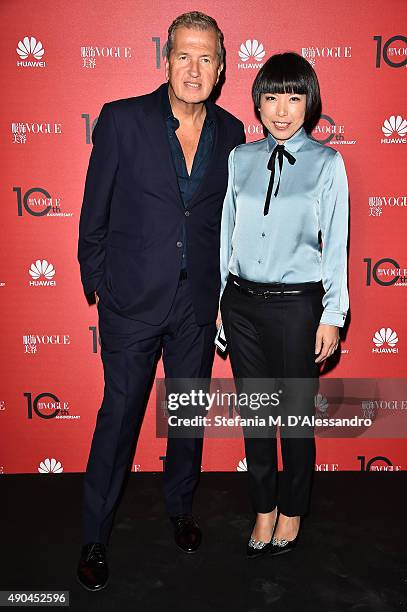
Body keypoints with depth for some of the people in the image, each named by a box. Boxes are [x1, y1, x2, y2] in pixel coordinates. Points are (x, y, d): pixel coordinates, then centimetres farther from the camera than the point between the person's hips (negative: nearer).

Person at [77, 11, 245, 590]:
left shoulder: (231, 132, 3)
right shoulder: (122, 119, -7)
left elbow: (229, 216, 11)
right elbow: (94, 213, -2)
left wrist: (222, 287, 9)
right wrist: (97, 282, -1)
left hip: (198, 302, 3)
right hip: (133, 299, -3)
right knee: (119, 413, 7)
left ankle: (181, 508, 41)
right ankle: (95, 536, 26)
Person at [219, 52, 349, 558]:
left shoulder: (326, 163, -4)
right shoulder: (240, 158, 5)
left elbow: (335, 244, -3)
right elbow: (227, 232, 9)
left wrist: (332, 316, -4)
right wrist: (221, 298, 10)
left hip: (297, 306, -3)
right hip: (242, 302, 3)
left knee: (296, 415, 9)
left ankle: (292, 512, 33)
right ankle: (264, 509, 33)